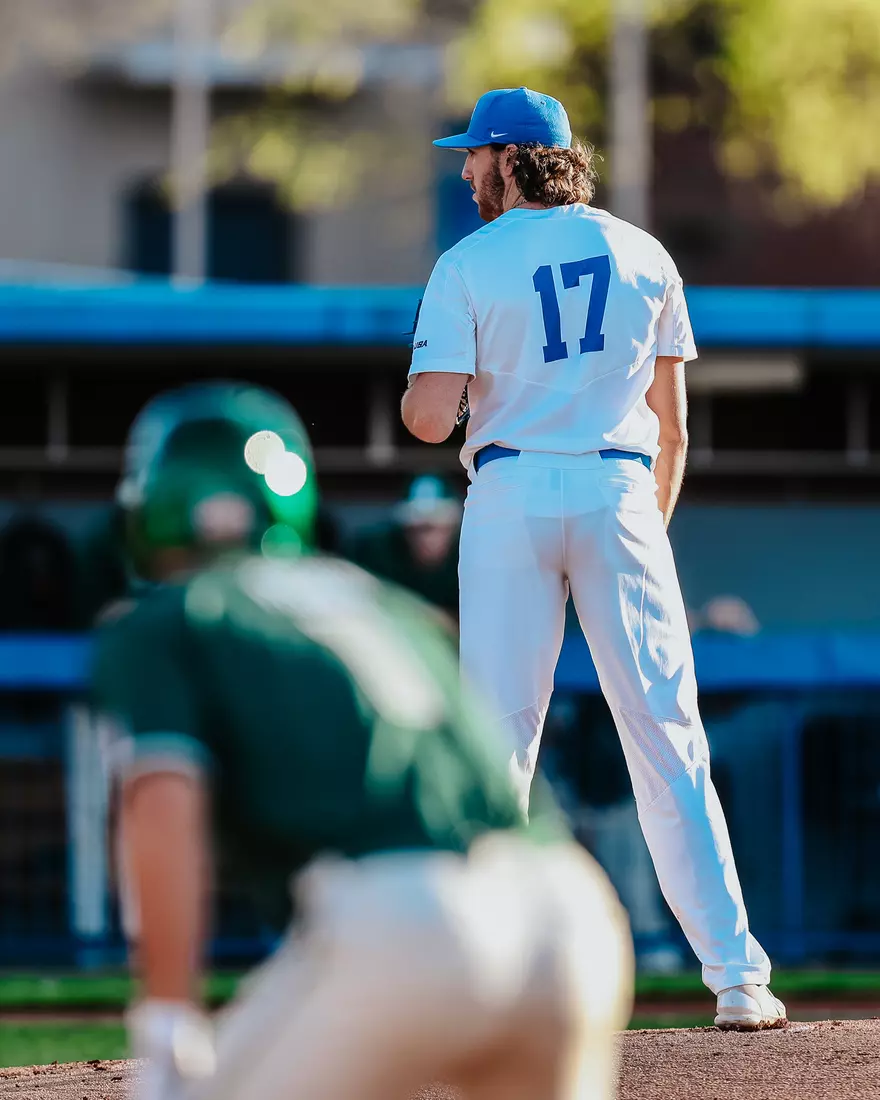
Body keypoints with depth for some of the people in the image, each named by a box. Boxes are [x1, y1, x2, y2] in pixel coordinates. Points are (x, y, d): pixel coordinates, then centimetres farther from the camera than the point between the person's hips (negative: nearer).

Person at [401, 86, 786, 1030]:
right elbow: (672, 428, 12)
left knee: (495, 742, 2)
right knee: (668, 746, 0)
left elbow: (429, 419, -8)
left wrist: (412, 393, 15)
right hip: (619, 493, 2)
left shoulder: (468, 265, 0)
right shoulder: (643, 257, 10)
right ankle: (737, 979, -5)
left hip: (510, 498, -2)